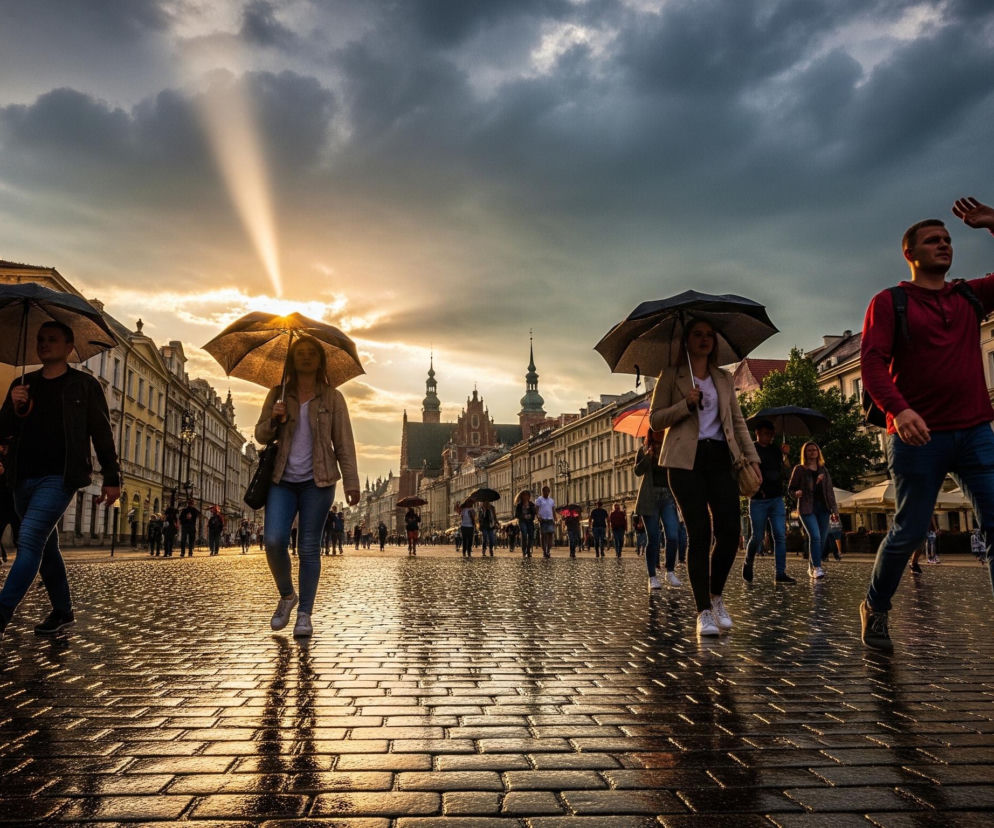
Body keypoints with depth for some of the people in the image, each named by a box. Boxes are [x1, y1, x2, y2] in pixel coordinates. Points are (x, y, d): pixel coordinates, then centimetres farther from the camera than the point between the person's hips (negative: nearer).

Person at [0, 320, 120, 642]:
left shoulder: (84, 385, 3)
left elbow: (101, 433, 1)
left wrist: (111, 477, -4)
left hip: (59, 477, -6)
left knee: (29, 540, -18)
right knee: (45, 546, 13)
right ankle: (62, 610, 26)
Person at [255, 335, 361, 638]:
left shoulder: (332, 397, 5)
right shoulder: (278, 394, 11)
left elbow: (344, 442, 3)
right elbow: (260, 435, 13)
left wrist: (351, 482, -4)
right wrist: (273, 419, -10)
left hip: (316, 481, -1)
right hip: (283, 480, 2)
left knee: (309, 548, 0)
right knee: (274, 540, -13)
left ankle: (304, 614, 8)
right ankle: (286, 595, 14)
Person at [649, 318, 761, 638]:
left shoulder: (724, 378, 20)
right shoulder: (671, 376, 9)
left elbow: (738, 420, 18)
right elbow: (654, 419, 4)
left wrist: (751, 455, 6)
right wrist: (686, 404, -11)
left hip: (720, 458, 4)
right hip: (686, 460, -3)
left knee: (730, 530, -8)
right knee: (700, 532, -9)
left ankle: (716, 596, 15)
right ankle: (704, 611, -3)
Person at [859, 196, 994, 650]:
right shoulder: (890, 302, 1)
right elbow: (871, 362, -11)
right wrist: (897, 409, -28)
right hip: (918, 437, -4)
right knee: (909, 531, 2)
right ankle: (875, 608, 23)